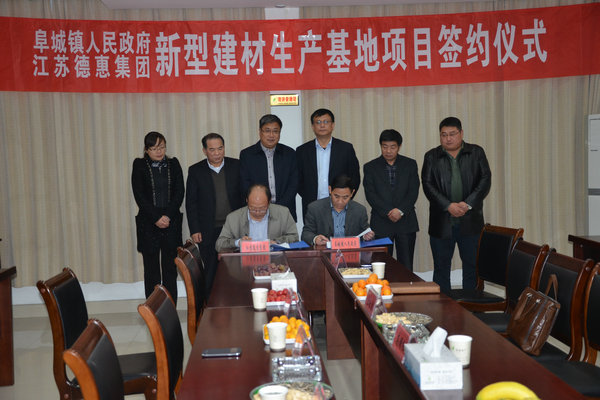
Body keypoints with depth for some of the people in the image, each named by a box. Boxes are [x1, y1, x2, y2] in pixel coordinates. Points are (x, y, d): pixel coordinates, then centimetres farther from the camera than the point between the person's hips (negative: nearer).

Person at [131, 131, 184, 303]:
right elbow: (139, 196, -4)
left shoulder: (173, 164, 9)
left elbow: (179, 193, 2)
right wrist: (156, 218, -11)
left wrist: (167, 216, -10)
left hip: (171, 224, 2)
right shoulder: (139, 165, 3)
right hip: (148, 224, -1)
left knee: (170, 269, 4)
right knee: (151, 270, 2)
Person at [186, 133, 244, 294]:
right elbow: (191, 203, 2)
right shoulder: (195, 171, 1)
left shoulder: (236, 166, 3)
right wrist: (194, 230, -3)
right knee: (211, 272, 4)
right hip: (208, 231, -1)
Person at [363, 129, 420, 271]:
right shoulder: (370, 167, 5)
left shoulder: (410, 164, 8)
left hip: (406, 222, 1)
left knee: (406, 267, 2)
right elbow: (371, 194, -3)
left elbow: (413, 191, 1)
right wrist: (388, 212, -13)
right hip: (381, 223, -1)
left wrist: (401, 210, -13)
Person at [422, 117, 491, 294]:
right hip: (441, 222, 0)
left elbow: (485, 180, -1)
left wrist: (468, 204, -13)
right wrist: (449, 206, -14)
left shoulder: (476, 153, 6)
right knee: (441, 267, 5)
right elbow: (428, 185, -3)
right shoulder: (431, 156, 5)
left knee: (472, 266, 6)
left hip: (470, 221, 0)